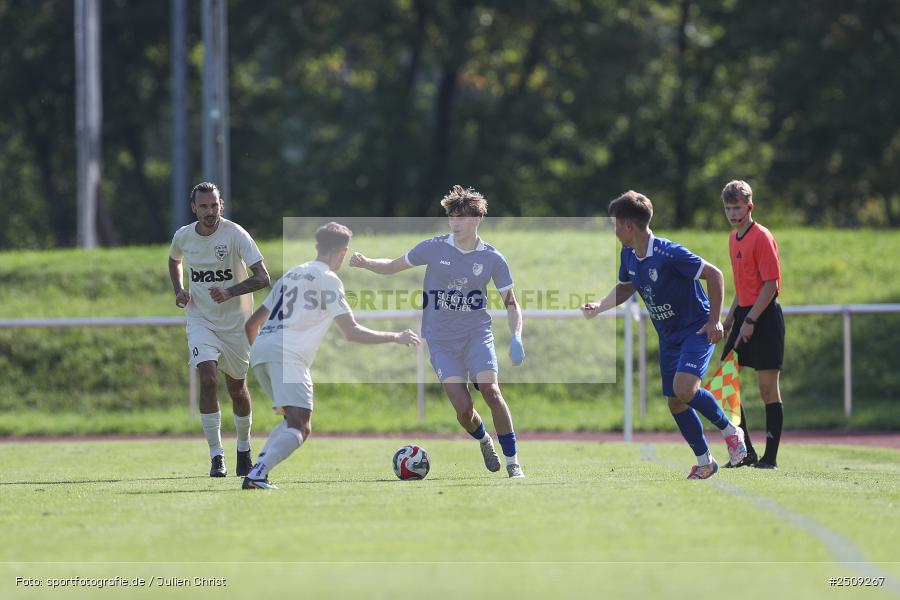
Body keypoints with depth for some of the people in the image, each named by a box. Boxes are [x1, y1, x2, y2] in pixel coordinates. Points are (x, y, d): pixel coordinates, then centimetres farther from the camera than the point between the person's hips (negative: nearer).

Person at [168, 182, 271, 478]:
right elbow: (174, 261, 22)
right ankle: (216, 455, -15)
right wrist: (179, 290, 4)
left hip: (235, 321, -1)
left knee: (237, 387, 10)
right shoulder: (183, 236, -3)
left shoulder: (235, 234, -15)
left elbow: (262, 278, -21)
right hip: (201, 320, 1)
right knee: (208, 379, -19)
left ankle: (244, 449, 34)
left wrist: (230, 292, -34)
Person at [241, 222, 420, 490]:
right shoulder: (328, 280, 4)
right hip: (287, 354, -8)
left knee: (295, 420, 20)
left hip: (260, 350, 8)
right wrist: (396, 337, 9)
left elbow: (251, 324, 30)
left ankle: (257, 471, 0)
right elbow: (351, 332, -1)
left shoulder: (292, 274, 27)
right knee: (299, 429, -16)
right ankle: (257, 474, -38)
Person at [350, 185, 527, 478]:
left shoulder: (492, 259, -3)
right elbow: (393, 266, 7)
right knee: (463, 408, -13)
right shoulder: (434, 248, -4)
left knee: (490, 390, -23)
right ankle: (483, 441, 23)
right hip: (441, 341, 0)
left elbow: (511, 303, 2)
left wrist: (516, 338, -14)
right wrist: (365, 263, -12)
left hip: (477, 334, 0)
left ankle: (513, 461, -9)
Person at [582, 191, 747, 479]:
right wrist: (599, 306, 4)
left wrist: (714, 321, -20)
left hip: (697, 330, -8)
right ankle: (704, 461, 17)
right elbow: (625, 287, 21)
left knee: (684, 388, -26)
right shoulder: (629, 255, 0)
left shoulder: (669, 254, -25)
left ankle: (730, 431, -4)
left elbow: (714, 274, -20)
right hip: (668, 336, 8)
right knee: (674, 402, 4)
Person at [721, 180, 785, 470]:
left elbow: (771, 284, -16)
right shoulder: (734, 239, 14)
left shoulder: (762, 237, -12)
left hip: (764, 316, -9)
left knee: (768, 387, -4)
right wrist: (730, 318, 18)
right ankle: (746, 453, 10)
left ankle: (770, 457, 0)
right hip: (744, 315, 9)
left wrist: (750, 320, -19)